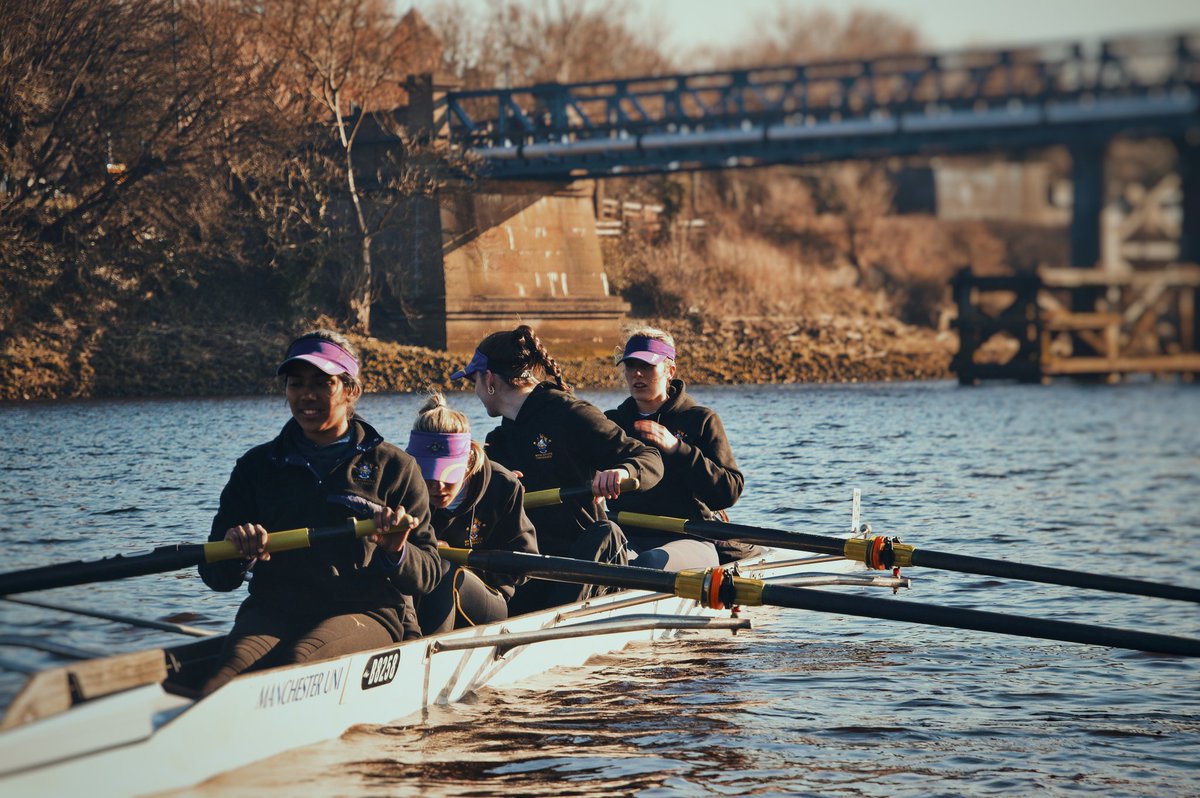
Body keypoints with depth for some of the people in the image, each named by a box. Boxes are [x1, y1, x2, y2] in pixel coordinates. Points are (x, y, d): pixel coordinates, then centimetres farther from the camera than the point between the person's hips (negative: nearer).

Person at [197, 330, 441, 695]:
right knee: (238, 659, -34)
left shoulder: (393, 467, 10)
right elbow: (217, 577, 12)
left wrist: (396, 553, -17)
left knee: (298, 659, -37)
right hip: (273, 611, 2)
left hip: (366, 613, -2)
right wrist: (236, 553, -11)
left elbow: (427, 575, 6)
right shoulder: (257, 466, 16)